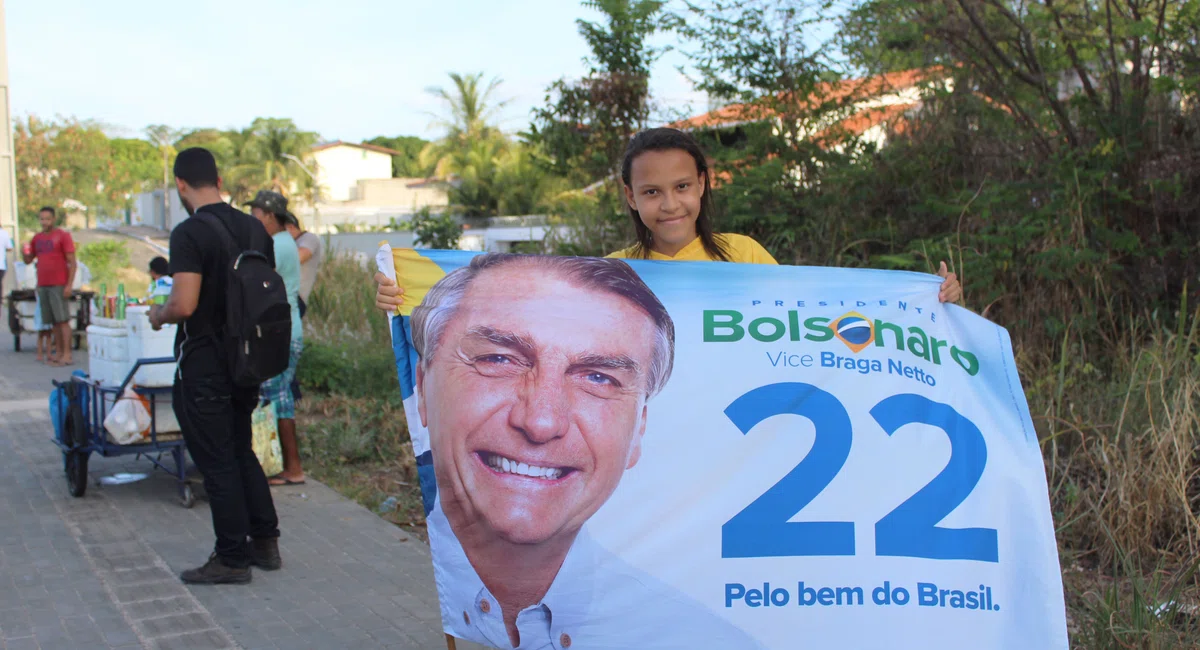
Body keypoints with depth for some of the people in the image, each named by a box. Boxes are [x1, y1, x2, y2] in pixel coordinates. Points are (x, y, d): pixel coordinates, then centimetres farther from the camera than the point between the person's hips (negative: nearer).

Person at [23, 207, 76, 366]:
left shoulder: (63, 236, -2)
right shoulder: (37, 238, 15)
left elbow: (72, 262, -6)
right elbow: (28, 260, 19)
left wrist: (69, 285, -14)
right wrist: (24, 252, -5)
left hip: (59, 285, -5)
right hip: (42, 285, 5)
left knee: (63, 320, -8)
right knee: (53, 322, 5)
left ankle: (67, 355, -10)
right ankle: (58, 352, 8)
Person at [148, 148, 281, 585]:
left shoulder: (189, 234, -17)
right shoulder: (256, 229, 5)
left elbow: (184, 304, -23)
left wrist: (158, 314, -3)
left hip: (203, 366, -7)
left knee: (217, 462, 2)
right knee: (242, 453, 19)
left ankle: (233, 558, 10)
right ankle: (265, 542, 24)